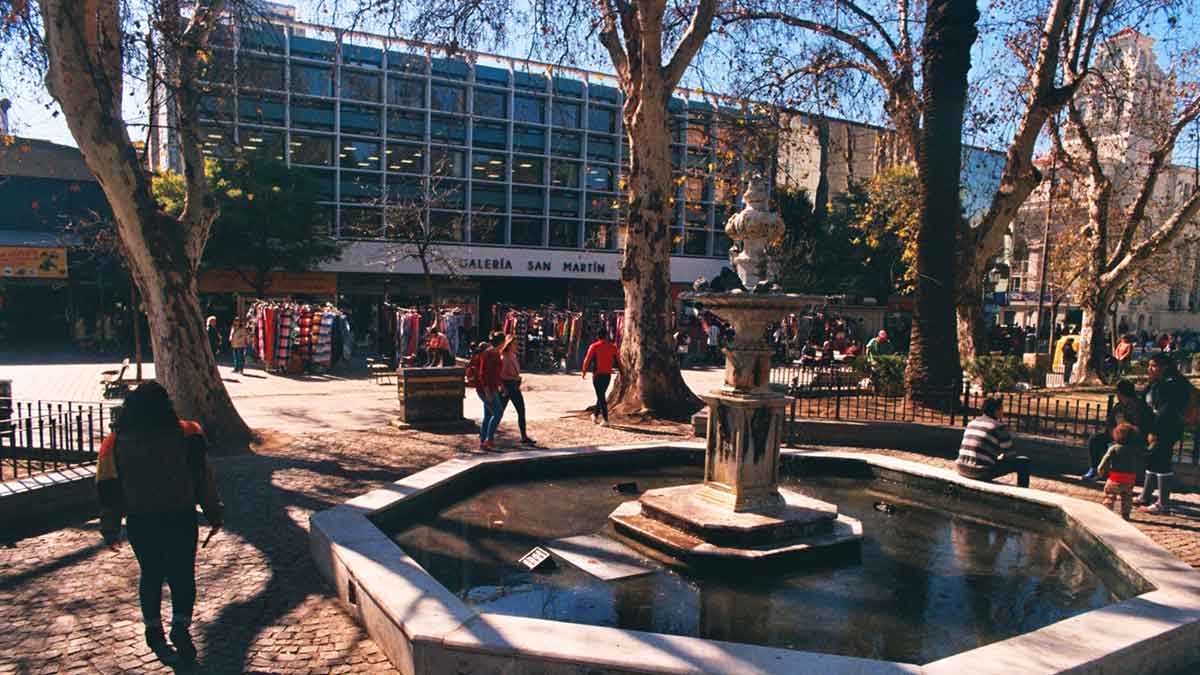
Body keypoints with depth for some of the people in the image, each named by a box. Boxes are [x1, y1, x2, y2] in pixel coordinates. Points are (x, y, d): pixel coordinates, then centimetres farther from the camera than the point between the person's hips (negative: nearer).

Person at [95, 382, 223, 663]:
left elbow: (108, 490, 1)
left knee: (151, 575, 18)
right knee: (182, 574, 9)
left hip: (140, 523, 2)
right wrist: (215, 513, 1)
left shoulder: (115, 443, -2)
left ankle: (154, 629, 27)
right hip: (181, 519, -2)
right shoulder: (187, 435, -8)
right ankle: (180, 625, -6)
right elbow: (203, 477, -6)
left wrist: (110, 529, 10)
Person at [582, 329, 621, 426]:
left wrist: (584, 371, -2)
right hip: (608, 375, 4)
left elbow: (587, 359, -9)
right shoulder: (612, 347, 6)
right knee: (602, 395, 20)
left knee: (601, 396, -2)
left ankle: (606, 420, -9)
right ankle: (596, 415, 33)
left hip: (597, 374, -4)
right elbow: (618, 360, 7)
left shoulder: (594, 346, -5)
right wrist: (621, 371, 14)